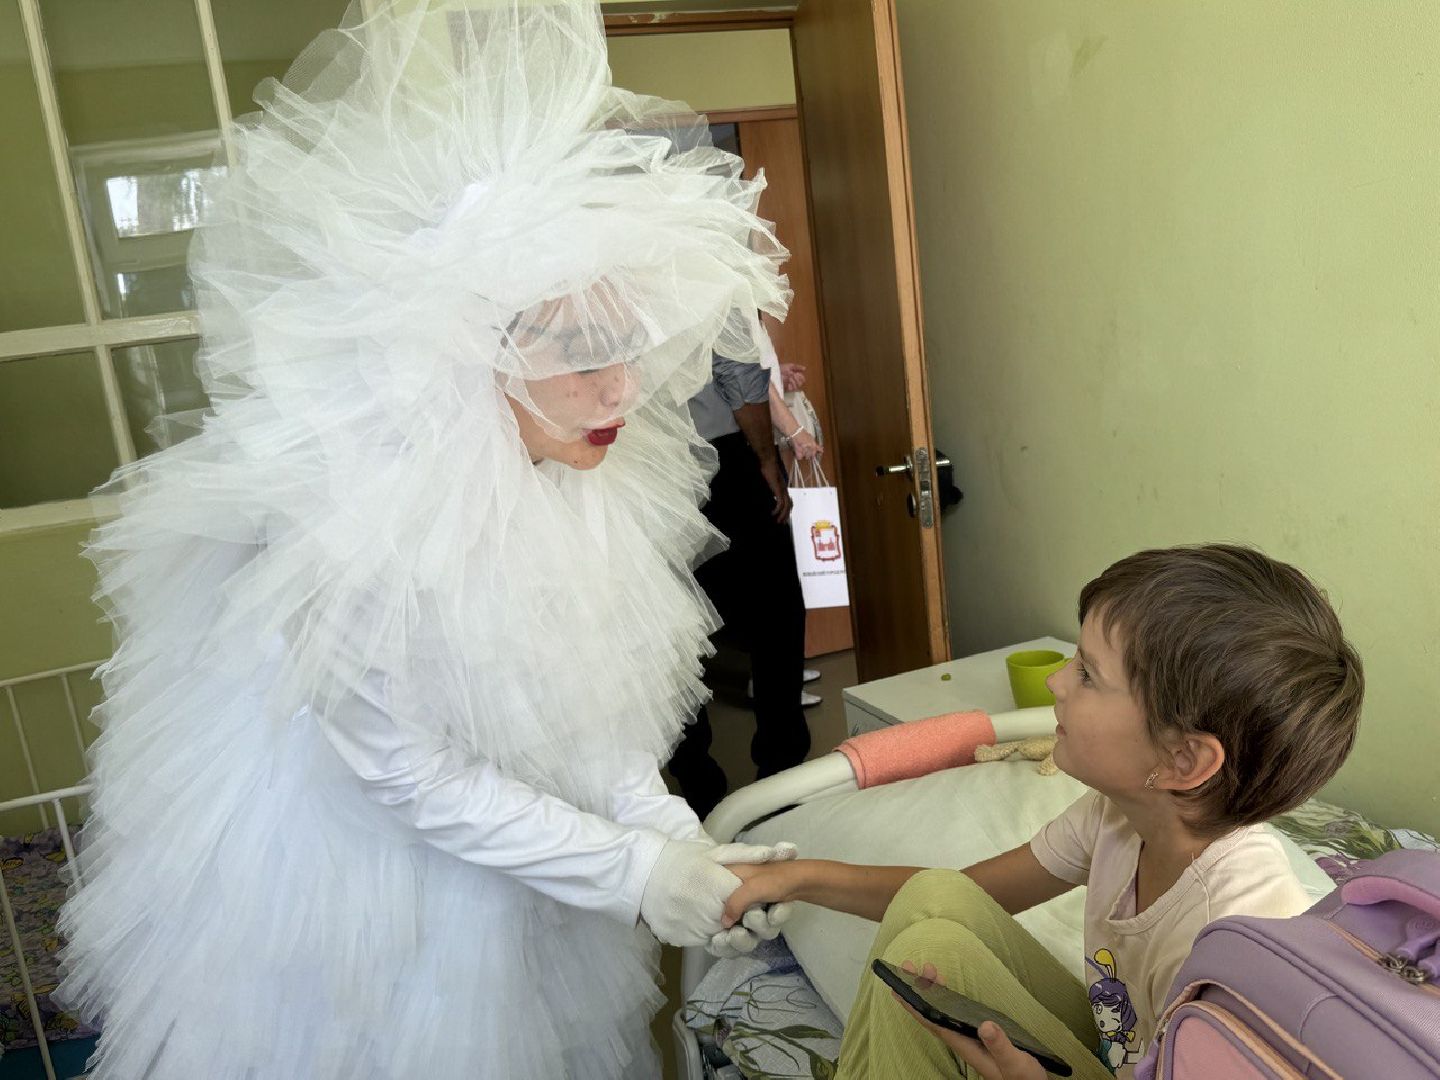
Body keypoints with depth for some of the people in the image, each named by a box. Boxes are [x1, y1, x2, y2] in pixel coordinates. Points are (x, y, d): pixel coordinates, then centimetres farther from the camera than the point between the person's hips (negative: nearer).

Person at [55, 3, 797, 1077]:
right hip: (344, 881, -5)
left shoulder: (579, 472, -11)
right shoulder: (340, 513, -33)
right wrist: (639, 873, -20)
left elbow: (585, 696, 0)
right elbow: (409, 773, -24)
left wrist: (671, 830, -11)